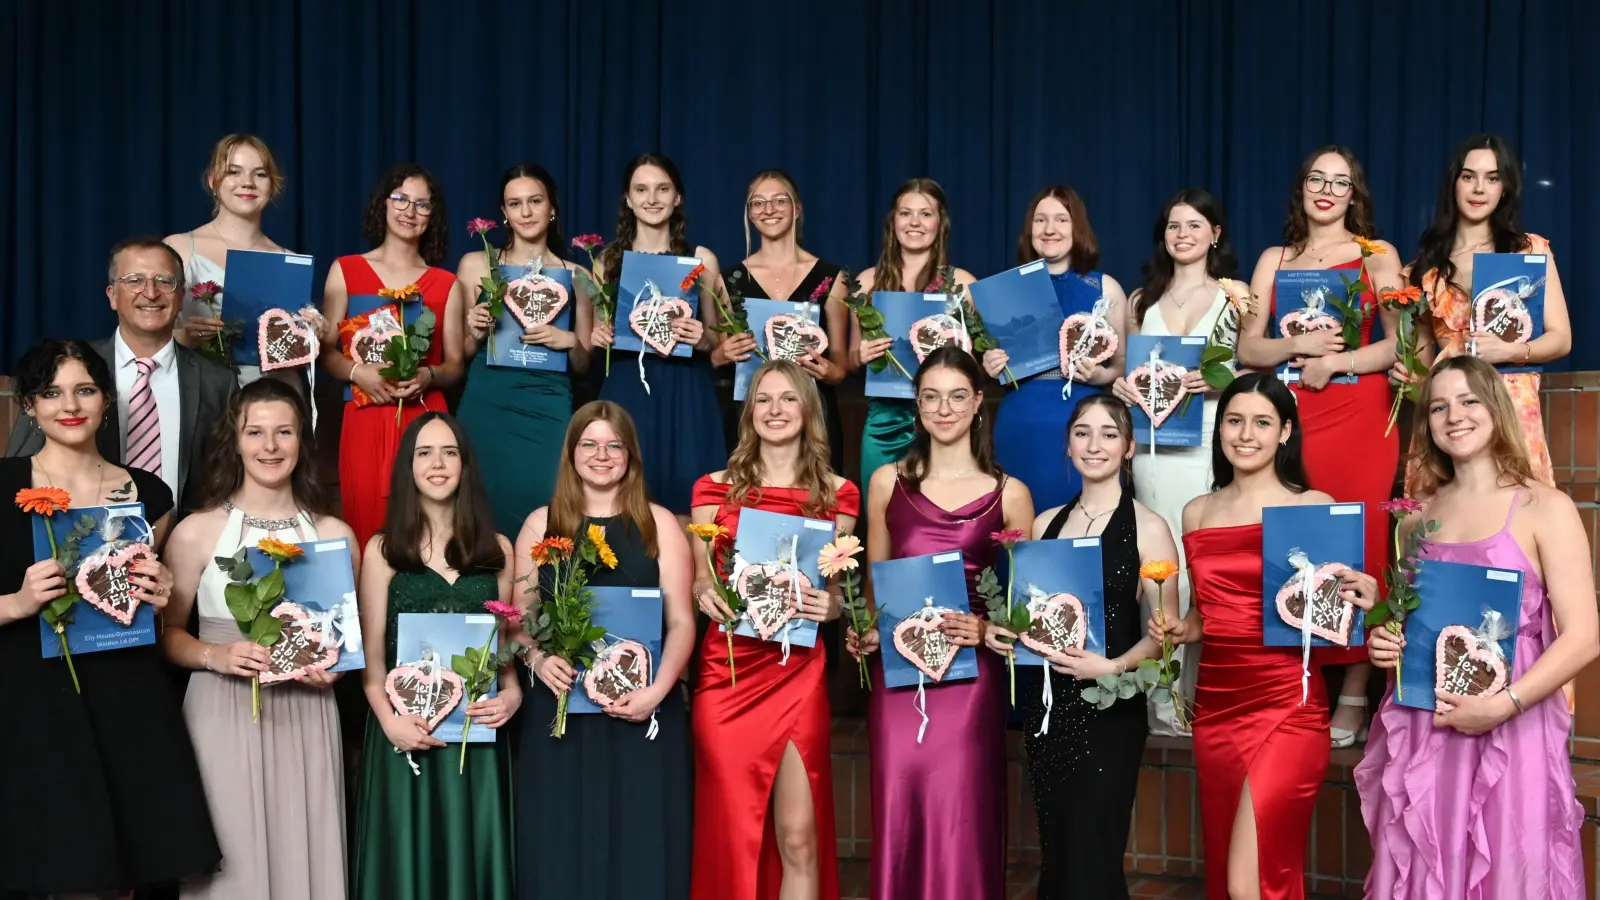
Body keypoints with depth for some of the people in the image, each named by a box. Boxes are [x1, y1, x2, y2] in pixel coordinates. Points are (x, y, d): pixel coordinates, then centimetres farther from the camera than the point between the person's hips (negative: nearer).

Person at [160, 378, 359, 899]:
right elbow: (167, 633, 3)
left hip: (306, 719, 2)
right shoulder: (196, 533, -1)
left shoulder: (335, 536, 4)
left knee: (303, 852, 5)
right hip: (223, 718, -2)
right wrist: (215, 655, -15)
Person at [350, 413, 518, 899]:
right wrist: (388, 719, -15)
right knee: (408, 856, 4)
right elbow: (371, 651, -1)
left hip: (478, 732, 2)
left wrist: (512, 695, -10)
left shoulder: (495, 548, 9)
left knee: (472, 852, 6)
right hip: (408, 733, -2)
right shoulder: (383, 549, 2)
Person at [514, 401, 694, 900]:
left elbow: (681, 621, -1)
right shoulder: (541, 524, 9)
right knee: (563, 842, 4)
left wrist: (657, 690, -17)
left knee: (640, 840, 2)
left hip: (641, 710, -1)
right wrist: (539, 660, -13)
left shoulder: (659, 524, 4)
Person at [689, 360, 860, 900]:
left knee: (798, 838, -5)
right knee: (730, 832, 4)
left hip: (797, 670, 0)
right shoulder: (716, 487, 8)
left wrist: (832, 605, -11)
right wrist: (706, 596, -14)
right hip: (726, 667, 1)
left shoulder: (836, 493, 8)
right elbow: (699, 579, 9)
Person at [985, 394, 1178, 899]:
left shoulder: (1147, 528, -6)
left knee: (1093, 859, -1)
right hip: (1045, 704, 5)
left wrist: (1113, 667, -24)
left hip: (1109, 710, -5)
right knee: (1054, 851, 13)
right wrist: (999, 631, -3)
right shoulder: (1045, 523, 9)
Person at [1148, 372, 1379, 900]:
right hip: (1215, 707, 5)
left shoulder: (1314, 507, -1)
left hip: (1287, 705, -5)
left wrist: (1363, 603, -19)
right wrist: (1179, 632, 1)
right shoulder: (1197, 513, 11)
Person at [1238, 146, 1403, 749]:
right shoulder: (1274, 260, 15)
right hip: (1293, 421, 2)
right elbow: (1248, 349, 8)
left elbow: (1401, 343, -2)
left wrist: (1333, 362, -11)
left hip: (1360, 419, -2)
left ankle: (1354, 699, 0)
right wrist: (1300, 345, -9)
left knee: (1358, 548, -6)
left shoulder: (1378, 256, 7)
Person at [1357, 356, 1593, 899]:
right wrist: (1384, 644, 1)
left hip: (1509, 732, -4)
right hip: (1419, 732, 4)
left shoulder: (1545, 509, -3)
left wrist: (1503, 704, -20)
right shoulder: (1417, 519, 11)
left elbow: (1583, 637, -10)